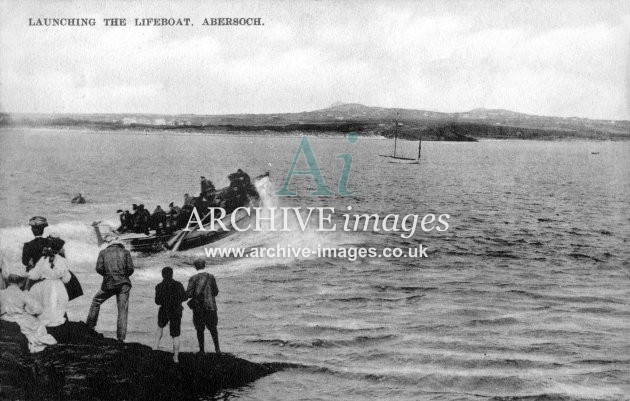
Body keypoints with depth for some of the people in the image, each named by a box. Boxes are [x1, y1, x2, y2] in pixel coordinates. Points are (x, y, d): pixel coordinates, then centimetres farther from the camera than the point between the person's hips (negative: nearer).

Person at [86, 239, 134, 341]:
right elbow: (130, 269, -1)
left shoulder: (103, 252, 10)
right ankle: (121, 338, -2)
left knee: (96, 301, 25)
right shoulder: (126, 252, 10)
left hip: (108, 284, 0)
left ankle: (90, 326, 29)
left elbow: (99, 268, -1)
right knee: (122, 310, 3)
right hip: (124, 283, 0)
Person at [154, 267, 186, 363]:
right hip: (176, 312, 0)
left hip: (164, 312, 0)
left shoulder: (159, 286, -10)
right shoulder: (178, 285, -5)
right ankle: (176, 357, 5)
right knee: (176, 336, 9)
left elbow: (157, 301, -9)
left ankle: (156, 346, 24)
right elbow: (184, 297, 5)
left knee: (160, 327, 32)